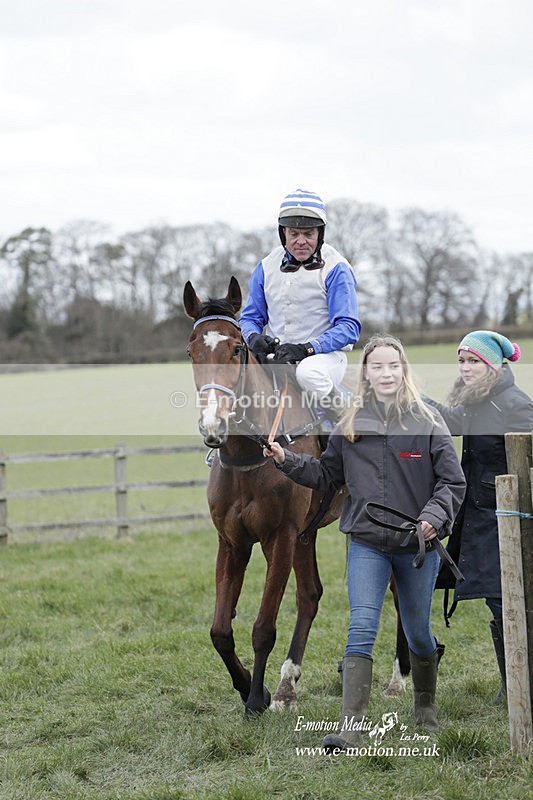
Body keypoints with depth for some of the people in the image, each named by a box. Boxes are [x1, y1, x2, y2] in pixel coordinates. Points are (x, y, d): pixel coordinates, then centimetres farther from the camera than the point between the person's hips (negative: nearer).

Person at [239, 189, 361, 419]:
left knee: (308, 372, -39)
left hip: (325, 355, -5)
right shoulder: (267, 267, 9)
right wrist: (254, 337, -9)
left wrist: (306, 349, -23)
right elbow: (251, 316, 16)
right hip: (275, 357, 5)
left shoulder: (335, 268, -6)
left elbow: (348, 327, -11)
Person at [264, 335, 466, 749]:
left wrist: (433, 517, -18)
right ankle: (351, 729, -17)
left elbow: (453, 481, -2)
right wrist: (287, 460, 1)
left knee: (417, 632, 13)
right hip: (367, 546, 1)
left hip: (419, 546, -1)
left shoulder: (429, 421, -2)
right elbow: (327, 473, 15)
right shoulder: (350, 425, 5)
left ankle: (426, 707, 38)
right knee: (361, 630, -12)